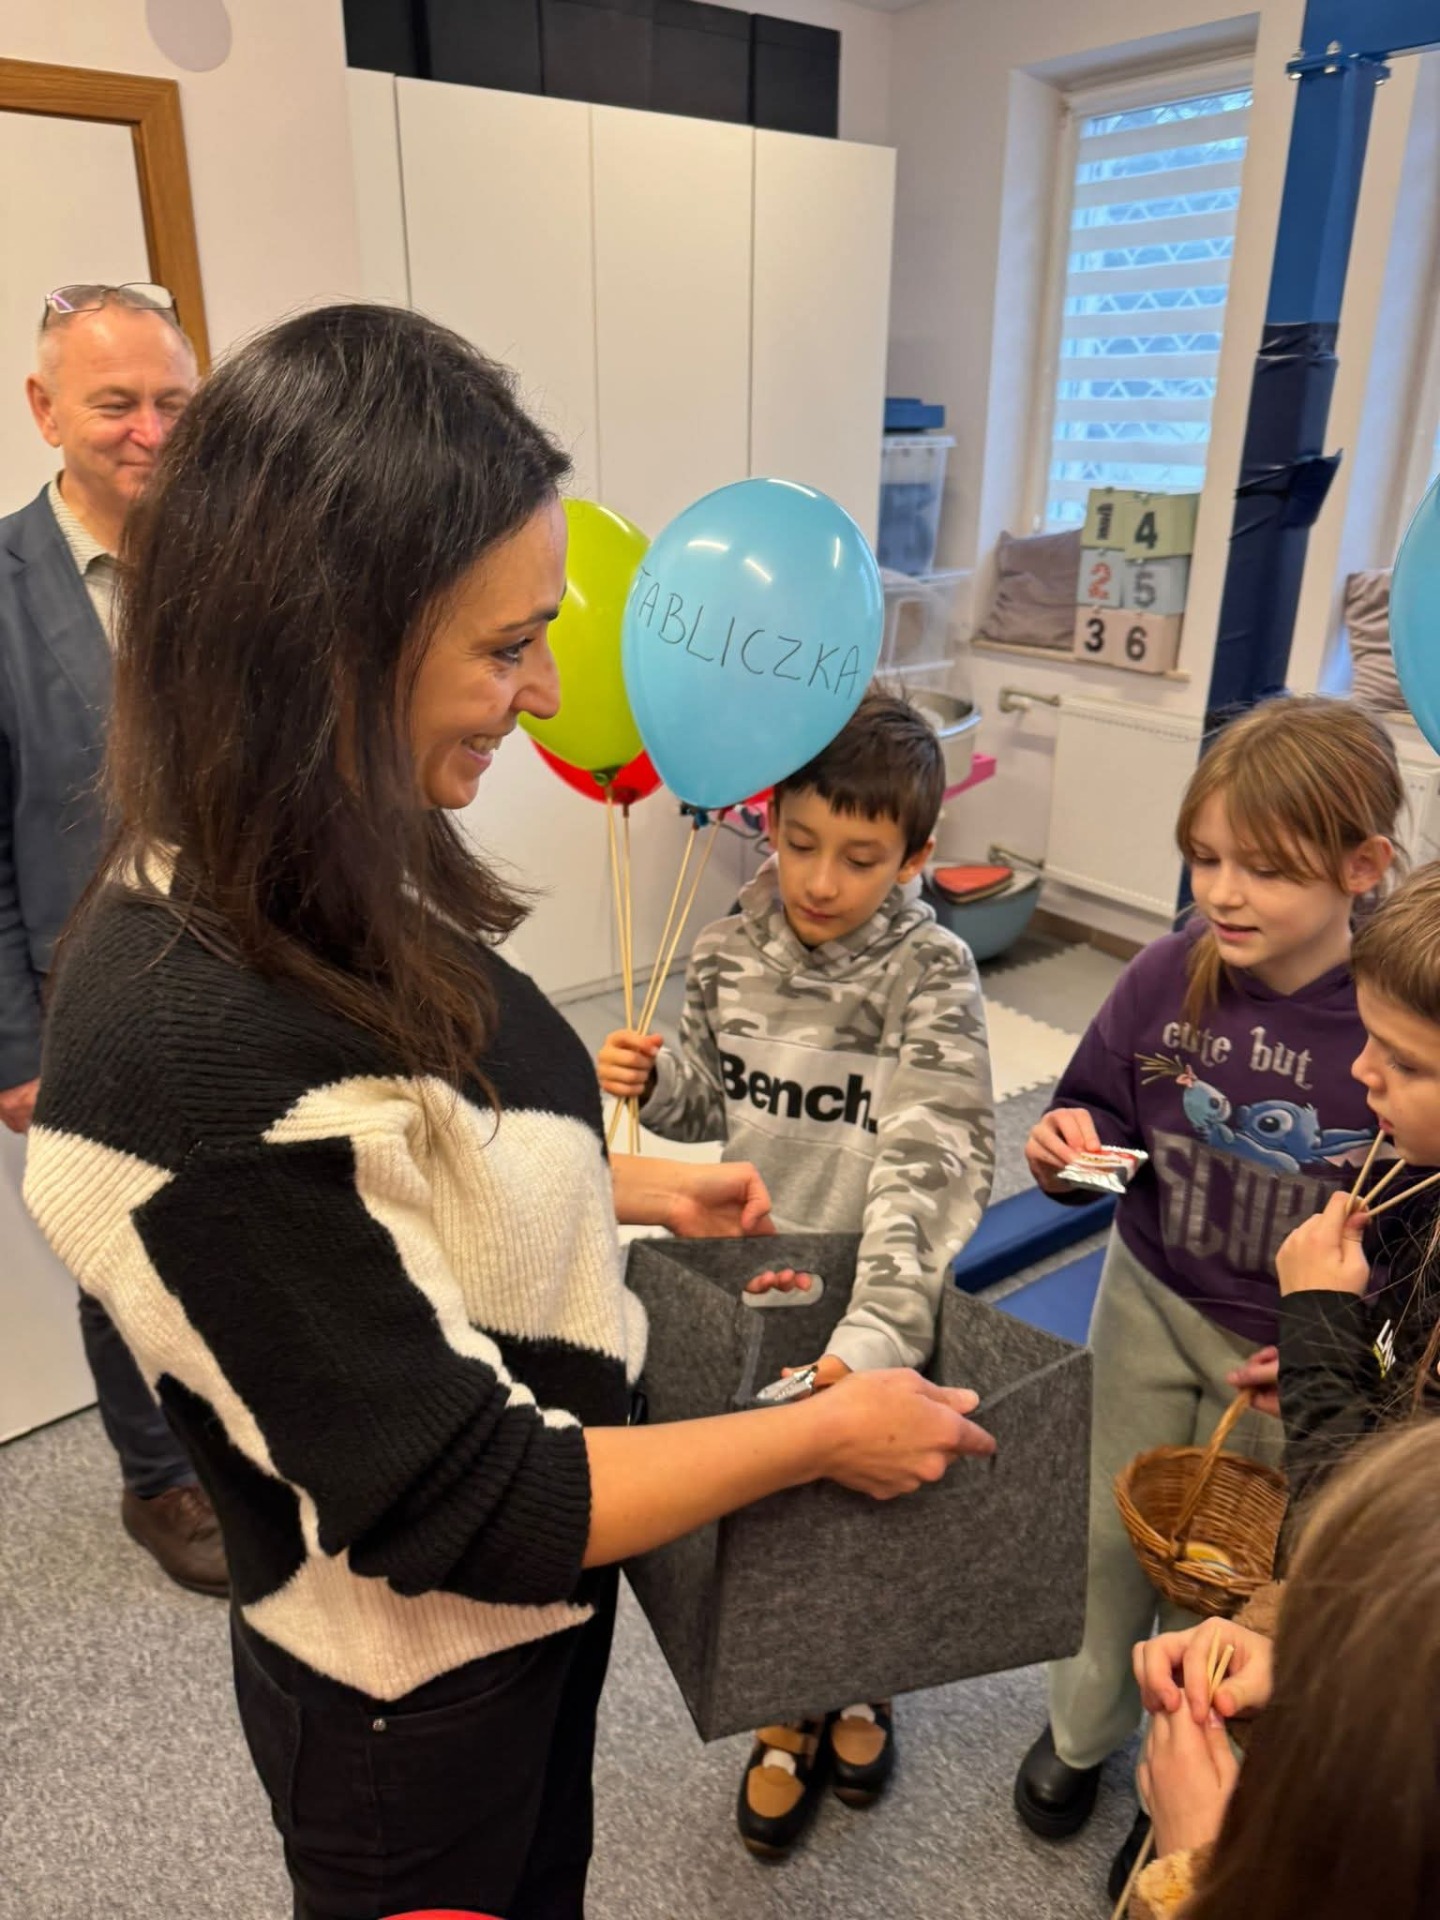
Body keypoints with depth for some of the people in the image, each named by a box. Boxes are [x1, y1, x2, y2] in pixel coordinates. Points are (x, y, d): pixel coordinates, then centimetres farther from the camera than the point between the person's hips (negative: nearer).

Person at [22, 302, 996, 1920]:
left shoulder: (321, 897, -11)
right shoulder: (195, 1056, -38)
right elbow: (464, 1507, -29)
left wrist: (630, 1188, 5)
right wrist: (824, 1434, -20)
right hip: (418, 1701, -6)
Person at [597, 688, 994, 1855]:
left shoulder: (931, 979, -20)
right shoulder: (732, 954, -7)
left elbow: (931, 1168, -29)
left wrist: (875, 1332, -41)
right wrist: (649, 1082, -16)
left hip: (874, 1300, -3)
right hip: (749, 1280, 3)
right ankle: (787, 1721, 46)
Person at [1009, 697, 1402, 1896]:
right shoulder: (1172, 974, -17)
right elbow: (1101, 1105, -1)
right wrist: (1072, 1146, -22)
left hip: (1296, 1355, -2)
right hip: (1153, 1304, 3)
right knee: (1114, 1534, 22)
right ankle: (1084, 1728, 51)